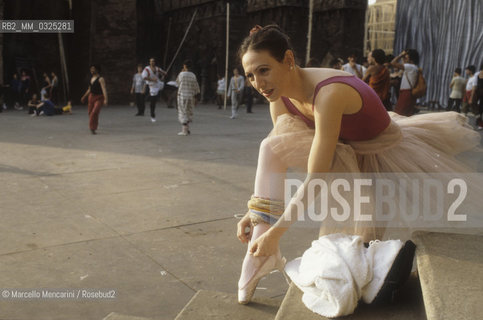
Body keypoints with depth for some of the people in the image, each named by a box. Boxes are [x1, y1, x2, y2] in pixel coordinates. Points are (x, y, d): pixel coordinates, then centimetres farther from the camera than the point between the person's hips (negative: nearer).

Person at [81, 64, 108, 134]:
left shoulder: (100, 79, -13)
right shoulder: (91, 78, 11)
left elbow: (104, 89, -23)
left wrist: (105, 99, -33)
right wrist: (84, 97, 27)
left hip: (99, 98, -8)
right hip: (91, 97, 8)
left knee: (95, 112, -19)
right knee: (90, 113, 9)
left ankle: (93, 129, -11)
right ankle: (92, 128, 26)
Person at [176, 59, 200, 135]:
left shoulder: (182, 74, -9)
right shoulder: (193, 75, 4)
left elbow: (177, 82, 10)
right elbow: (196, 87, 6)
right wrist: (195, 98, 13)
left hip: (182, 95, -5)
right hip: (190, 96, 5)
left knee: (183, 113, -1)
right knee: (188, 112, 15)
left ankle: (184, 131, -2)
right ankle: (187, 129, 18)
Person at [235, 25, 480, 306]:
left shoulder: (328, 93, -37)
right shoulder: (280, 98, -12)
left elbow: (315, 180, -36)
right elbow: (276, 158, -4)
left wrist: (275, 233, -32)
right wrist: (256, 212, -11)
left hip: (385, 157, -6)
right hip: (348, 154, 6)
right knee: (271, 144, -18)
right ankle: (262, 257, -16)